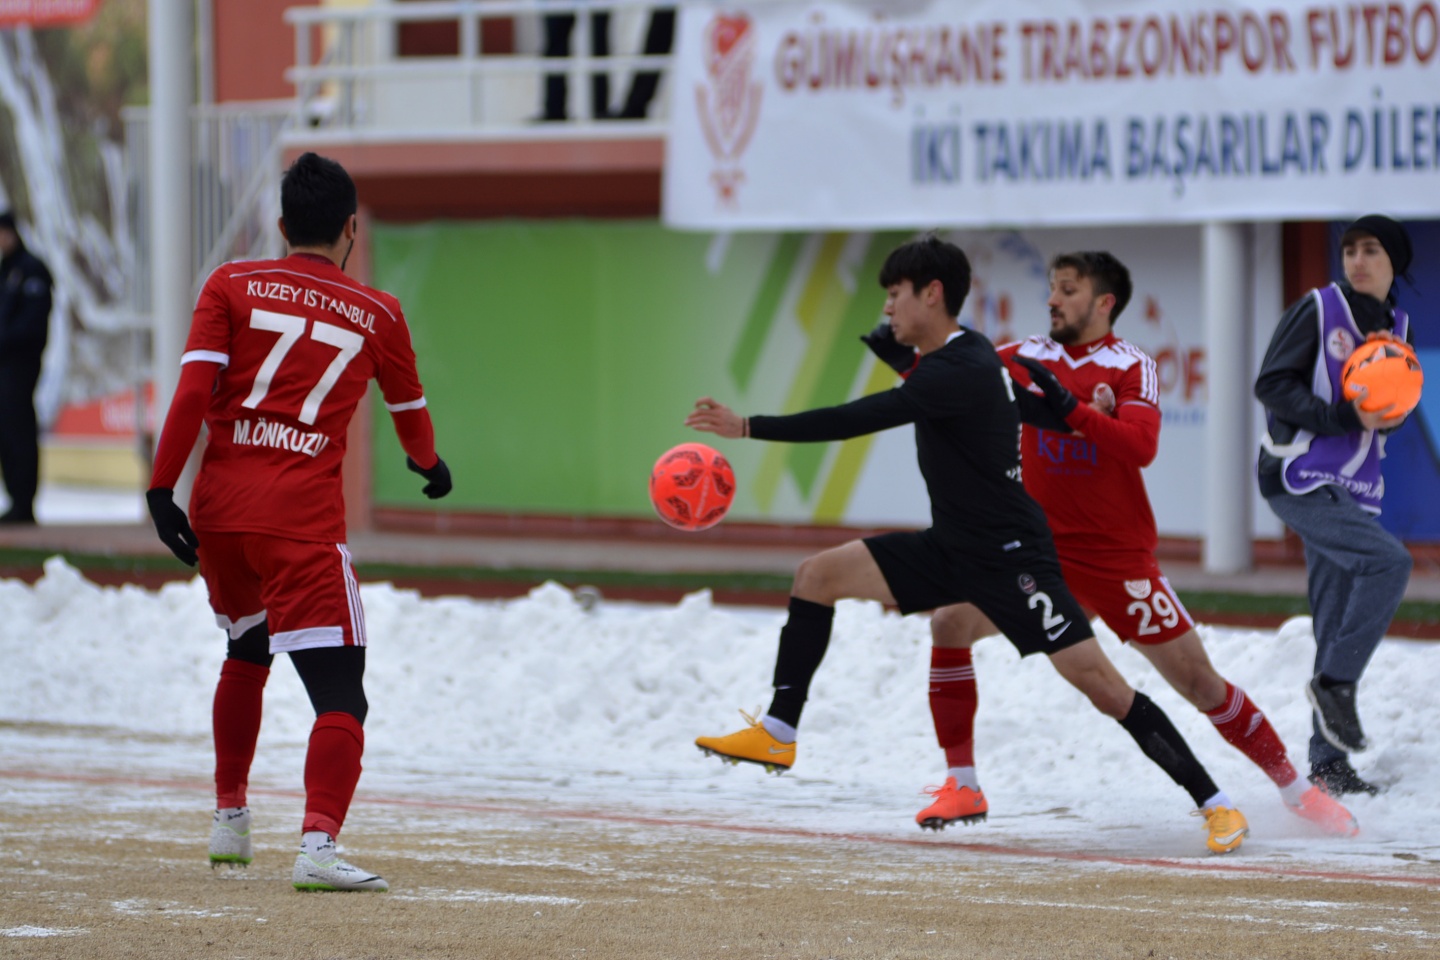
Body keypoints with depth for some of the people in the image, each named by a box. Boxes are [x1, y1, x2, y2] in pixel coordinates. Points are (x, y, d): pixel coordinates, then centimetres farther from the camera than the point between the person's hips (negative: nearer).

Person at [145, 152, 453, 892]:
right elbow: (409, 415, 23)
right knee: (339, 694, -8)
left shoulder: (232, 286, 8)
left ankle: (228, 818, 38)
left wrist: (162, 488, -5)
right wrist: (428, 465, 44)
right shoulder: (377, 315, 8)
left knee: (246, 654, 29)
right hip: (302, 519, -3)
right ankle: (318, 844, -29)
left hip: (218, 505, 4)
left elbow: (193, 392, -5)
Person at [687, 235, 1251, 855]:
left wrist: (749, 428, -24)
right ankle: (778, 734, 7)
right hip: (953, 549, 10)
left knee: (1096, 679, -14)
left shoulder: (960, 373, -23)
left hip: (1011, 559, -10)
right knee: (818, 575, 2)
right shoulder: (963, 356, 7)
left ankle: (1215, 803, -9)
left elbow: (857, 420, -26)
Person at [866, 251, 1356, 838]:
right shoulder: (1029, 358, 4)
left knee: (1196, 678, -2)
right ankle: (962, 787, -5)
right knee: (951, 623, -15)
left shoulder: (1131, 367, -7)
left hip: (1117, 555, -3)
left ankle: (1295, 790, 13)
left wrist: (1072, 410, -36)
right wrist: (908, 362, -19)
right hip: (1037, 544, 3)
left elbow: (1141, 447, -24)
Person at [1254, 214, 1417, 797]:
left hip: (1354, 490, 7)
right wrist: (1346, 417, -20)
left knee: (1338, 627, 6)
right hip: (1299, 478, -7)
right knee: (1389, 560, -25)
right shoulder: (1318, 309, -6)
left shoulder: (1397, 326, 13)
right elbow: (1272, 385, -11)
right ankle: (1335, 683, -13)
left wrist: (1390, 415, -5)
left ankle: (1327, 761, 10)